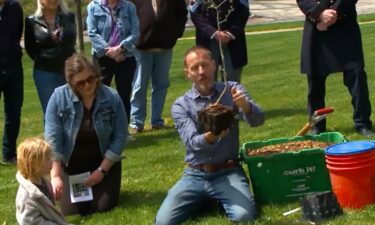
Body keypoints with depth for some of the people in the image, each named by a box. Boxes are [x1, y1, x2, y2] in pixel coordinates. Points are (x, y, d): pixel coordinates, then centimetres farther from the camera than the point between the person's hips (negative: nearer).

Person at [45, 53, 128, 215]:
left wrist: (102, 170, -14)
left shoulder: (112, 97, -13)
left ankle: (101, 186, 22)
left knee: (103, 207, -13)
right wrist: (55, 175, -27)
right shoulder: (59, 97, -16)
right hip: (71, 165, 0)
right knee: (72, 211, -12)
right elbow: (52, 139, -19)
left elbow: (120, 137, -9)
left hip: (104, 163, 0)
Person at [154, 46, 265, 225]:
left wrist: (245, 106, -37)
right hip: (195, 175, 1)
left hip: (228, 173, -1)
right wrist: (211, 136, -40)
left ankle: (221, 200, 9)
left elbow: (258, 120, -14)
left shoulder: (232, 90, 1)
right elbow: (193, 143, -16)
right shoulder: (180, 105, -1)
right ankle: (205, 200, 15)